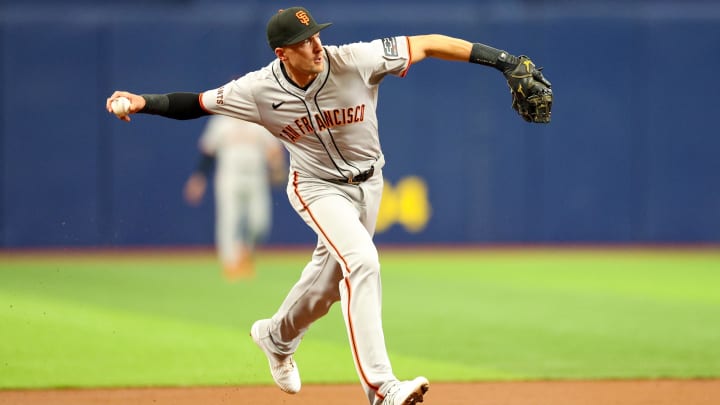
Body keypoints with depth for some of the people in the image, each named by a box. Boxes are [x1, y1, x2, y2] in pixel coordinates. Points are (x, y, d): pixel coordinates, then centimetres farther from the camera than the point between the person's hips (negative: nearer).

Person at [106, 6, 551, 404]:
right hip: (318, 188, -3)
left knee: (331, 274, 19)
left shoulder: (355, 61, -26)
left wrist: (503, 60, -30)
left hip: (368, 182, 3)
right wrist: (144, 103, -26)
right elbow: (198, 103, -10)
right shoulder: (260, 90, -23)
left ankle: (277, 337, 51)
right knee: (362, 262, -25)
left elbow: (428, 44, -26)